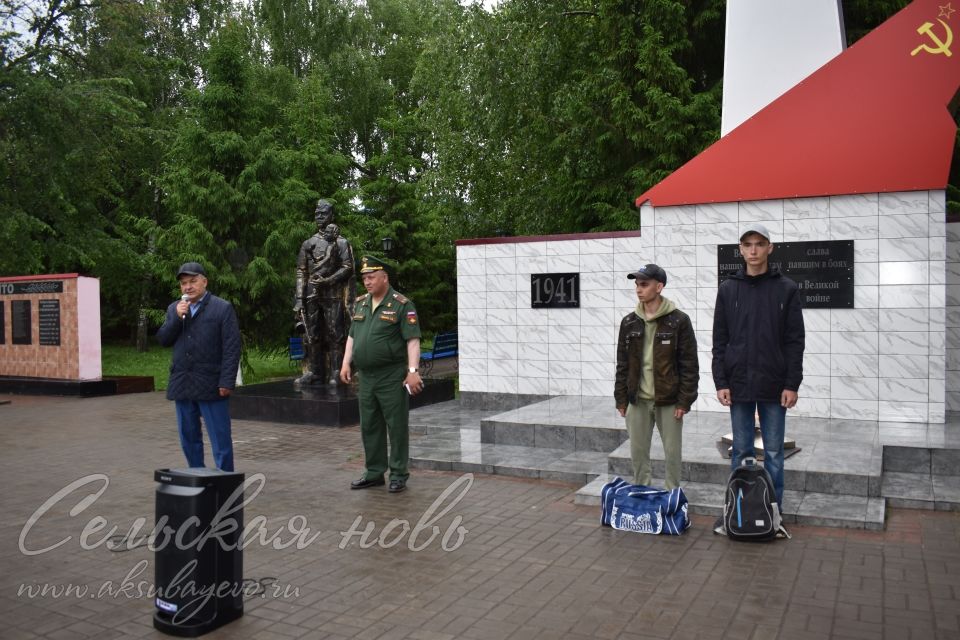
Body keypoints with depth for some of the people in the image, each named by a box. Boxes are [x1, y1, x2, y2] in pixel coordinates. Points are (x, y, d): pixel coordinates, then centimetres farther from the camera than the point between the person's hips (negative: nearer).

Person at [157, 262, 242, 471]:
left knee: (220, 440, -1)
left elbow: (232, 348, -8)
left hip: (211, 386, -5)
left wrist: (227, 382, -14)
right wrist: (177, 317, -7)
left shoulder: (222, 308, -3)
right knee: (189, 438, 12)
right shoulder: (174, 309, 15)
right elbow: (163, 340, 8)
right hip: (182, 385, 6)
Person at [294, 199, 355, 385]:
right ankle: (314, 372, 13)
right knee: (311, 335, 5)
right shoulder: (308, 243, 14)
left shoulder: (341, 243, 3)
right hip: (312, 295, 4)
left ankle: (335, 373, 0)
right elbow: (301, 272, 10)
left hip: (333, 295, -4)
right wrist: (299, 298, 1)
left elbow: (348, 267, -5)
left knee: (335, 335, -3)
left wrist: (327, 280, -16)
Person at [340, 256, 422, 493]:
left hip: (392, 378, -7)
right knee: (369, 427, 13)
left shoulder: (402, 305, -8)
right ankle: (374, 473, 25)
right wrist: (346, 363, 10)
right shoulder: (360, 303, 13)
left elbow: (413, 340, -13)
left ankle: (398, 475, 12)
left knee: (396, 427, 2)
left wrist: (413, 371, -20)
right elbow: (352, 336, 19)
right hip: (366, 377, 7)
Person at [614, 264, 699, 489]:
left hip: (668, 400, -3)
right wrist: (621, 399, 5)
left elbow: (689, 364, -6)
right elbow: (622, 364, 9)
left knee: (672, 453, 5)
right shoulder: (629, 322, 5)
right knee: (638, 452, 10)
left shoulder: (678, 321, -6)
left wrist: (684, 401, -10)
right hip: (638, 400, 4)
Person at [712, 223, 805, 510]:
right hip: (738, 384, 1)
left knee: (773, 452, 7)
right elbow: (720, 341, 4)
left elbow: (795, 341, -1)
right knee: (741, 451, 9)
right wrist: (720, 382, -2)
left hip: (773, 386, -1)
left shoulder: (786, 289, 1)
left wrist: (792, 384, -6)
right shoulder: (728, 289, 5)